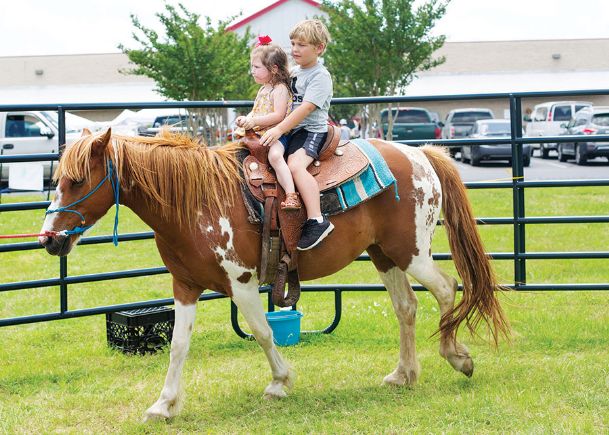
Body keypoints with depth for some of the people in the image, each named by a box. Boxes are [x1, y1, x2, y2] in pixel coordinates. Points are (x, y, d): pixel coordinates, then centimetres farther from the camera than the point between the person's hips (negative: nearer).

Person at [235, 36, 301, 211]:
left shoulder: (280, 89, -10)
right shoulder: (263, 89, 19)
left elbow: (278, 115, -20)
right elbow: (256, 111, 24)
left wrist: (254, 121, -23)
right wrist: (246, 119, 2)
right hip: (258, 133, 11)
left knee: (275, 156, -37)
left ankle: (292, 197, -45)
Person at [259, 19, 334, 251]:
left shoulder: (320, 76, -10)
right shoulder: (295, 72, 16)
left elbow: (306, 108, -21)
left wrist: (279, 129, -28)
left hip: (312, 130, -10)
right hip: (292, 129, 10)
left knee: (295, 164, -33)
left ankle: (316, 220, -39)